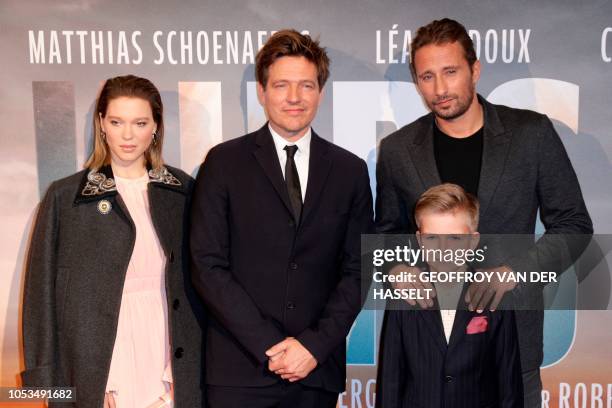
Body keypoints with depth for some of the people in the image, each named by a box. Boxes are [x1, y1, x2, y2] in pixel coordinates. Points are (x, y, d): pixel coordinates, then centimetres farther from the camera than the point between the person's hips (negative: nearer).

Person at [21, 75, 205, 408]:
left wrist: (196, 367, 1)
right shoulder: (65, 197, -3)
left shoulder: (182, 190, 2)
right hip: (97, 372, -1)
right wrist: (46, 381, -4)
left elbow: (197, 281, 5)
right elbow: (41, 291, -1)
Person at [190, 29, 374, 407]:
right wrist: (269, 346, -11)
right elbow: (208, 265, -6)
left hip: (319, 368, 2)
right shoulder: (224, 162, -2)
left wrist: (316, 344, -7)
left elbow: (357, 269, 4)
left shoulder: (351, 170, 5)